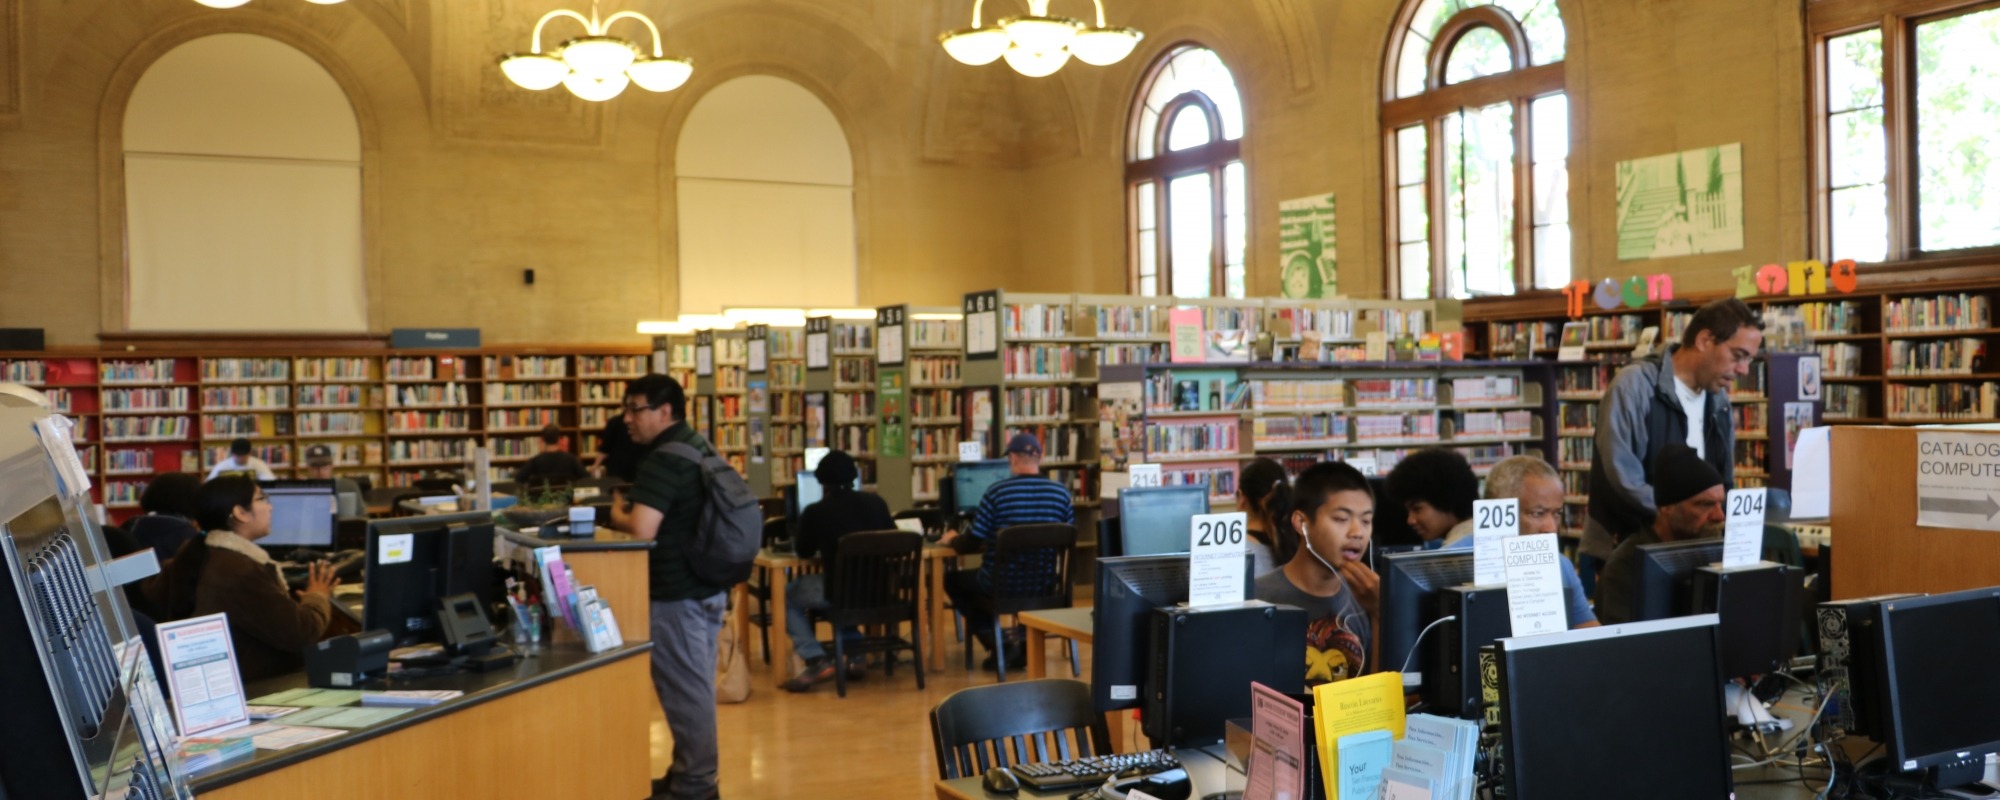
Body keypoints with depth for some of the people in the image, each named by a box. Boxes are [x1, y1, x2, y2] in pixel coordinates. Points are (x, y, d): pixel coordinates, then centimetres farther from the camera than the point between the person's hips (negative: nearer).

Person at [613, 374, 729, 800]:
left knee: (684, 689, -1)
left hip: (677, 593, -10)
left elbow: (642, 530, -29)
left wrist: (617, 515, -9)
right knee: (695, 685, 16)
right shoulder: (697, 446, 12)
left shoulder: (663, 460, -20)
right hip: (706, 585, 10)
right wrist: (632, 511, 15)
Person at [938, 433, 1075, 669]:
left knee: (952, 580, 25)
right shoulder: (1062, 493, -4)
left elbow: (970, 545, -7)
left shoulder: (996, 491, -14)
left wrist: (951, 539, 15)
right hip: (1043, 587, 4)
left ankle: (998, 645, 12)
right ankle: (1026, 645, 29)